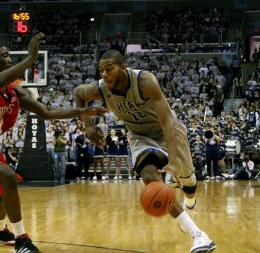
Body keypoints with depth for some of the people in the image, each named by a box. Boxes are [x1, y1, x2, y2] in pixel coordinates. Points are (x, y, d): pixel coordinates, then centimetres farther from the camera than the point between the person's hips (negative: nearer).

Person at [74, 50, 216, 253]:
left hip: (166, 128, -2)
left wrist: (172, 160, -50)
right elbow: (78, 93, 1)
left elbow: (166, 120, -40)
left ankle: (190, 203, 51)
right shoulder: (100, 90, -23)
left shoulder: (145, 81, -36)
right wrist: (88, 124, -13)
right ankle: (197, 234, -19)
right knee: (150, 178, -22)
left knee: (186, 177, 9)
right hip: (140, 135, 2)